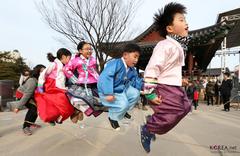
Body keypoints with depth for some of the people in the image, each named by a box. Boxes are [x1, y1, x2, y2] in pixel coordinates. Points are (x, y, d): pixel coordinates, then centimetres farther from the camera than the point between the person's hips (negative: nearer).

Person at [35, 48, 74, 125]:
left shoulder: (63, 67, 20)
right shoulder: (54, 64, -3)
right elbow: (43, 74, -9)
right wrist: (40, 86, -13)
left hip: (59, 91, 7)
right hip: (52, 90, -7)